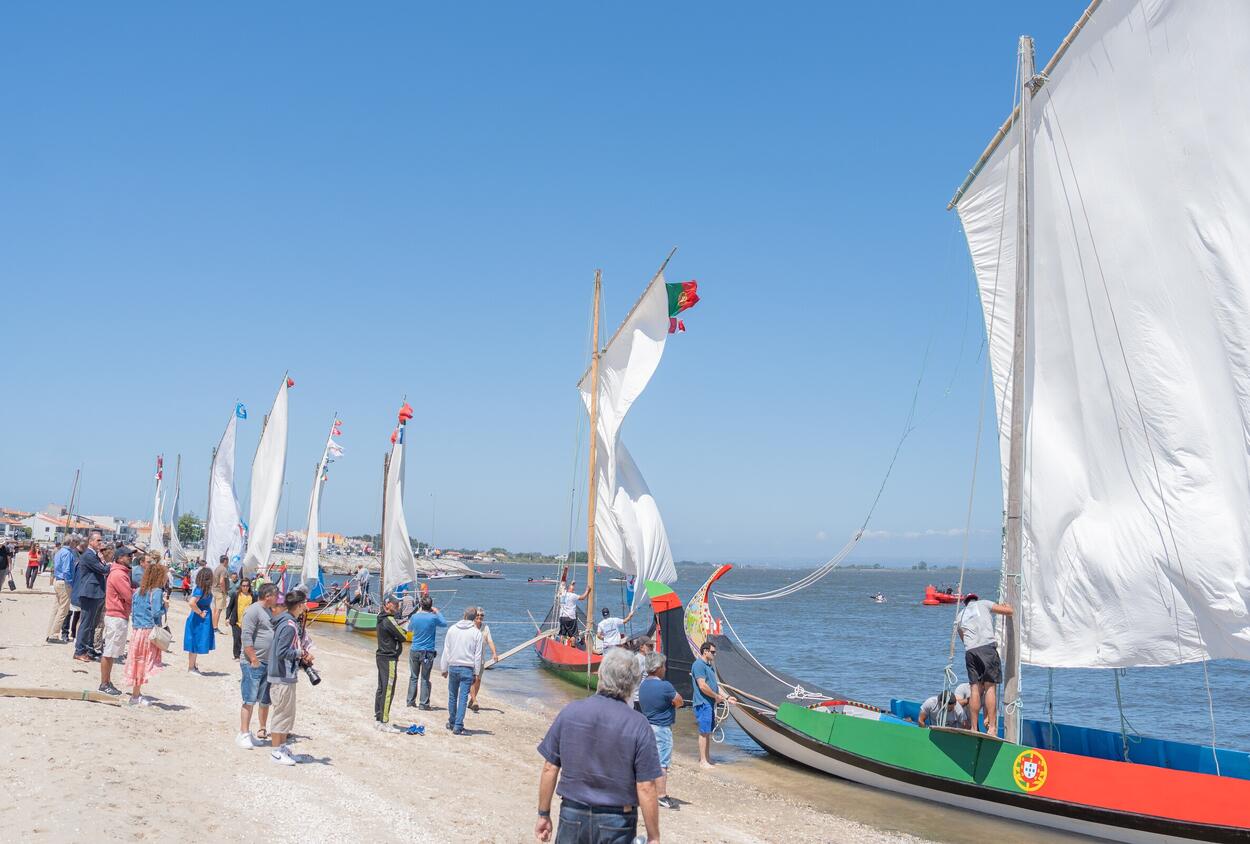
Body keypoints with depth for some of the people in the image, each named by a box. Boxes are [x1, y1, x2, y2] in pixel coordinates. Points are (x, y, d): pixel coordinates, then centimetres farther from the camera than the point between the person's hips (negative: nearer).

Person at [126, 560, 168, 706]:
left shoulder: (138, 591, 9)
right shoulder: (157, 592, -12)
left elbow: (132, 611, 12)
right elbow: (157, 612, -17)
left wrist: (134, 624, 19)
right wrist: (164, 605, -1)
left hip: (136, 629, 7)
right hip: (149, 630, -7)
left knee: (137, 661, 12)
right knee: (144, 662, 0)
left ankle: (136, 693, 18)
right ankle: (136, 695, 2)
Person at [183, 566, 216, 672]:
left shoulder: (204, 589, 5)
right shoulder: (200, 590, -21)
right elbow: (191, 603, -30)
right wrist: (200, 613, -19)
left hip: (203, 620, 9)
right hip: (198, 621, -9)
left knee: (196, 644, 17)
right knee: (196, 644, 2)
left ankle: (192, 666, 27)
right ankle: (191, 668, 11)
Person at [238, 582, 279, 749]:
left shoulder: (269, 611, 17)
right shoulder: (253, 611, -12)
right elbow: (246, 638, -18)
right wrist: (254, 660, -20)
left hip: (269, 664, 9)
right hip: (253, 664, -9)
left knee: (265, 701, 14)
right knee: (250, 700, -5)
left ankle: (262, 731, 25)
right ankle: (243, 734, -1)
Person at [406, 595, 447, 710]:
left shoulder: (415, 617, -4)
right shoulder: (433, 618, -11)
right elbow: (444, 623, 8)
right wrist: (437, 612, 18)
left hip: (414, 651, 3)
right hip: (428, 652, -2)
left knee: (413, 677, 13)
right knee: (425, 679, 3)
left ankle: (411, 701, 17)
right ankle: (423, 703, 3)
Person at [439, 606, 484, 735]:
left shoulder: (452, 629, 2)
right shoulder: (476, 632, -4)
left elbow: (446, 651, 5)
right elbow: (478, 655, -4)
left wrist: (444, 668, 12)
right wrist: (476, 673, 3)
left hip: (453, 667, 2)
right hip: (468, 669, -2)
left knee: (452, 696, 15)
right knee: (463, 698, -1)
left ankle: (452, 723, 26)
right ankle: (458, 726, -6)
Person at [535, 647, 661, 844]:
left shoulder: (569, 713, -5)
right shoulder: (638, 726, -13)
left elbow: (550, 769, -1)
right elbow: (645, 789, -13)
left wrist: (543, 815, 10)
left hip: (572, 815, 2)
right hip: (617, 821, -2)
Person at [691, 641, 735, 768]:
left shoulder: (709, 666, 17)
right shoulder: (699, 665, -15)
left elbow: (715, 685, 22)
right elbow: (702, 686, -21)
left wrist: (727, 697, 16)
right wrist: (717, 696, -11)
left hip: (710, 704, 10)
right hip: (703, 704, -10)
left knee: (709, 732, 14)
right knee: (704, 732, -5)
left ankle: (707, 757, 21)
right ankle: (703, 760, 0)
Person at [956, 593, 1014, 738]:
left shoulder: (960, 615, 26)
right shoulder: (983, 604, 17)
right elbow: (1009, 611, 13)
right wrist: (1007, 605, 35)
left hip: (969, 650, 3)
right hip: (987, 647, -3)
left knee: (975, 689, 4)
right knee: (990, 687, -3)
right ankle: (992, 727, -9)